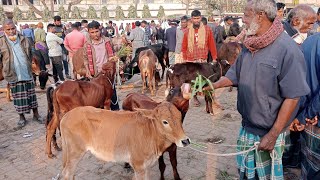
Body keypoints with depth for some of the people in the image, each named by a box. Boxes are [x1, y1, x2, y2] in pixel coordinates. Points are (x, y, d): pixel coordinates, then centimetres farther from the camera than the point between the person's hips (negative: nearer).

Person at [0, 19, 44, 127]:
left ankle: (36, 114, 21)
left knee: (31, 94, 8)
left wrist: (32, 67, 9)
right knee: (18, 96, 7)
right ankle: (21, 117, 21)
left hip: (27, 73, 2)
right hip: (13, 75, -1)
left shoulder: (24, 40, 3)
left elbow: (30, 55, 12)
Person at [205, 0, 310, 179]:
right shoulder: (250, 46, 2)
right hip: (247, 127, 6)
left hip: (268, 132, -6)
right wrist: (211, 86, 0)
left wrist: (273, 135, -18)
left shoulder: (287, 49, -21)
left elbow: (292, 97, -20)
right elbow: (234, 75, 14)